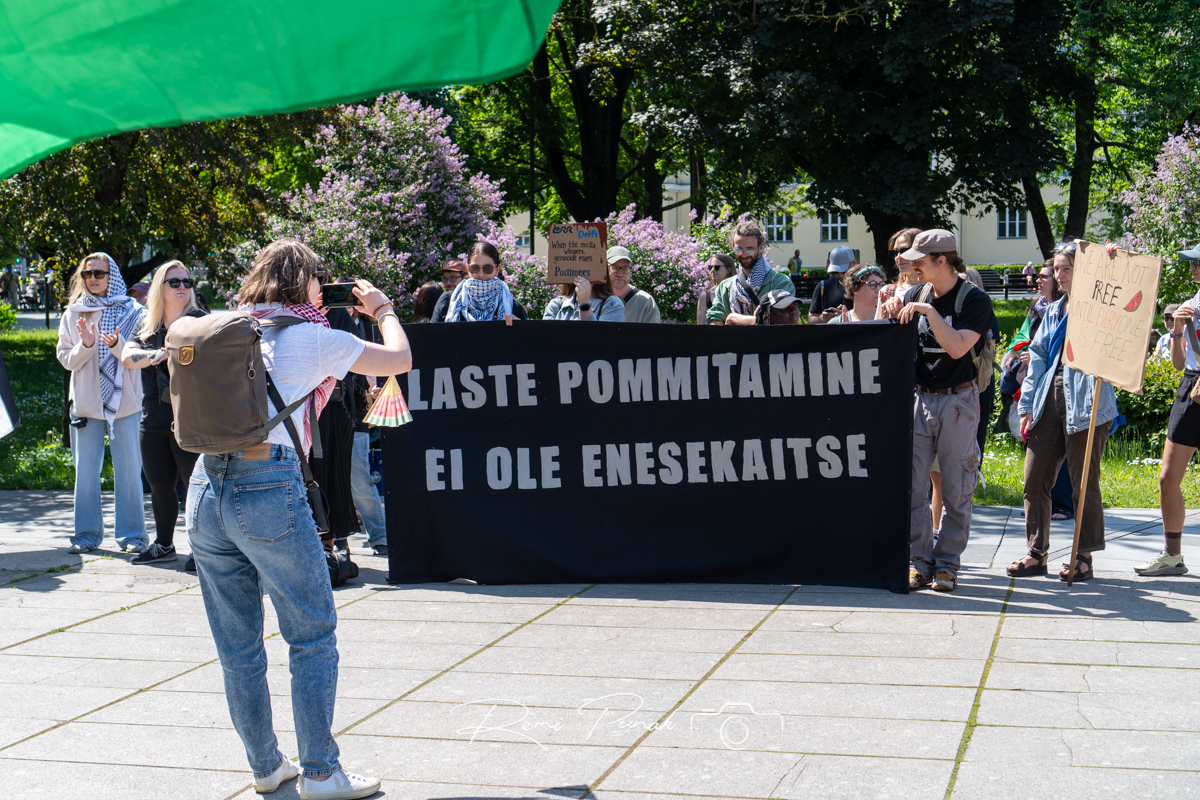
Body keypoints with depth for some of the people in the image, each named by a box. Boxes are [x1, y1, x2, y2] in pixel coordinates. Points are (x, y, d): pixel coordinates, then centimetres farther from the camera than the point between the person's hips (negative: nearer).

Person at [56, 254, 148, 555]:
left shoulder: (132, 312, 2)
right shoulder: (73, 314, 8)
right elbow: (66, 360, 5)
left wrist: (117, 344, -22)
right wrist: (85, 345, -14)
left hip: (125, 402, -2)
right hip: (86, 403, 2)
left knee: (129, 471, -1)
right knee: (85, 471, 6)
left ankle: (132, 535, 8)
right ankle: (87, 535, 16)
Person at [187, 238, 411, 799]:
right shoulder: (311, 337, 2)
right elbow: (400, 359, 9)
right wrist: (381, 308, 29)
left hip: (205, 485, 6)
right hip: (269, 485, -6)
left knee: (237, 647, 12)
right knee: (313, 638, 5)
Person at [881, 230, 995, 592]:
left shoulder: (975, 300, -7)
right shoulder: (918, 295, 10)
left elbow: (958, 347, -21)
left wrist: (928, 311, -22)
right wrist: (892, 307, -2)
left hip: (957, 402, -5)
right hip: (919, 399, 5)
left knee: (956, 491, 1)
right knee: (910, 486, 0)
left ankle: (947, 564, 9)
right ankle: (919, 560, 8)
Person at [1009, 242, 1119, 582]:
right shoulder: (1053, 311, 19)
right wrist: (1027, 405, 14)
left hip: (1085, 403, -6)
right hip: (1049, 401, 6)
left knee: (1084, 483, 1)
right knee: (1035, 480, 4)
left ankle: (1084, 557, 12)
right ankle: (1037, 553, 14)